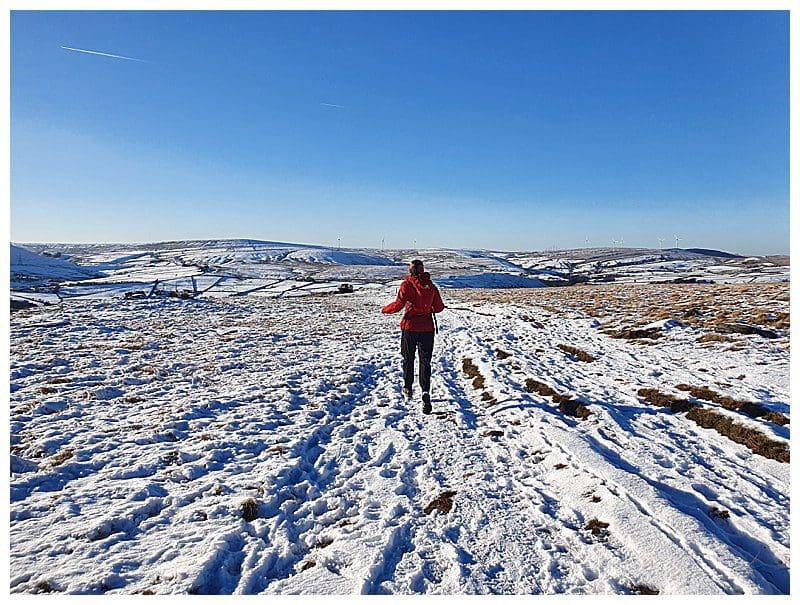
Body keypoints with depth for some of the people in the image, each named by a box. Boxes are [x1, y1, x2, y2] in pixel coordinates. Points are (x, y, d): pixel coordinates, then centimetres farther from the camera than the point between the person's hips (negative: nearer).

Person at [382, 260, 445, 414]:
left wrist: (385, 309, 4)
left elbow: (399, 305, -14)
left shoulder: (407, 285, -8)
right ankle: (426, 392, -12)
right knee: (425, 361, 6)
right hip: (427, 328, 2)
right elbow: (439, 307, 6)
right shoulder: (431, 286, 3)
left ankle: (408, 388, 32)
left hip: (410, 327, -2)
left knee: (408, 358, 18)